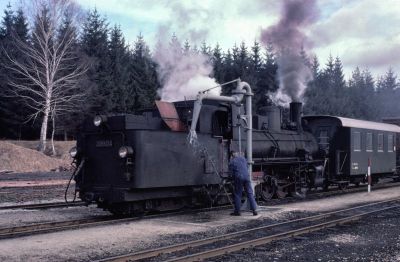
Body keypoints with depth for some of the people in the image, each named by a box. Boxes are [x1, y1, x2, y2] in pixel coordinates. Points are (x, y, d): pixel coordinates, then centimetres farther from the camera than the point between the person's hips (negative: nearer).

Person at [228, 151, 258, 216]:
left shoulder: (232, 162, -1)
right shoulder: (243, 158, 13)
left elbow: (231, 173, -1)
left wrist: (233, 177, 18)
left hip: (238, 178, -4)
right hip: (246, 177, 4)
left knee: (237, 194, 6)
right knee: (250, 193, 5)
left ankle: (237, 211, 8)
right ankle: (254, 210, 1)